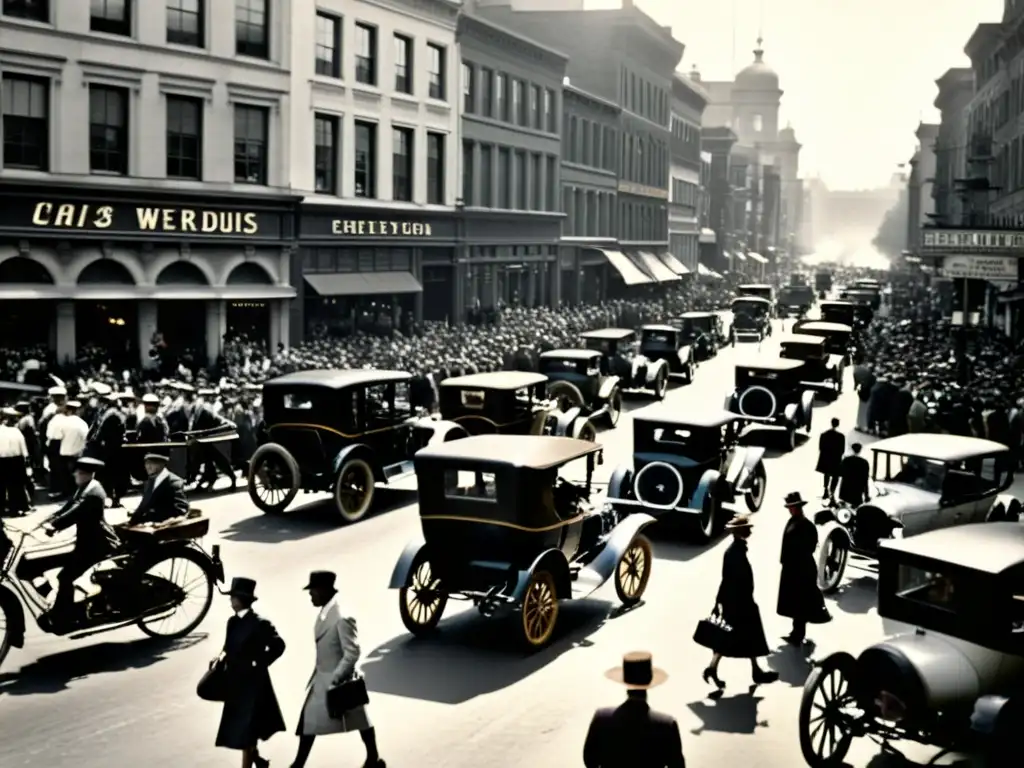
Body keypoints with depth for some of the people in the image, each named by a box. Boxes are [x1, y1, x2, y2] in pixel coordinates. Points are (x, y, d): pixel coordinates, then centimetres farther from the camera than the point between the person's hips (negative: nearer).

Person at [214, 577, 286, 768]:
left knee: (246, 730, -1)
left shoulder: (259, 623, -17)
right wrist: (223, 655, -4)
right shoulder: (233, 622, 5)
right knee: (240, 728, 18)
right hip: (236, 681, 8)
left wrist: (259, 664, -12)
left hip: (252, 683, -8)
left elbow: (278, 645, -13)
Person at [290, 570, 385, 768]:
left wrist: (336, 679, -23)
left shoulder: (342, 618, -26)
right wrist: (318, 674, 18)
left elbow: (352, 653, -24)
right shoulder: (324, 613, 3)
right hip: (321, 677, 9)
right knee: (309, 719, 12)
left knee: (359, 719, 7)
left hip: (339, 680, -9)